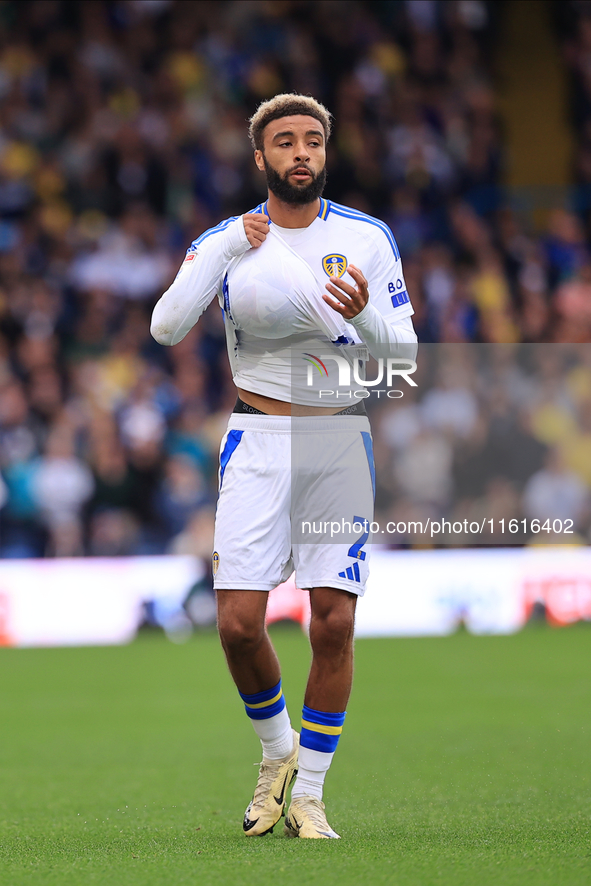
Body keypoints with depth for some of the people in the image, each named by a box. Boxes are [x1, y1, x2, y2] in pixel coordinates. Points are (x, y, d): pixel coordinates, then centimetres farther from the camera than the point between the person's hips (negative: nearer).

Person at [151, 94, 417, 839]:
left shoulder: (367, 238, 3)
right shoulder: (225, 240, 3)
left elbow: (403, 352, -1)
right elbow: (165, 329, -11)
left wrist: (365, 315, -22)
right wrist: (226, 249, -18)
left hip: (341, 437, 0)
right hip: (259, 442, 0)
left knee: (334, 624, -7)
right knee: (238, 623, -8)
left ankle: (309, 793, 6)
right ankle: (276, 751, 20)